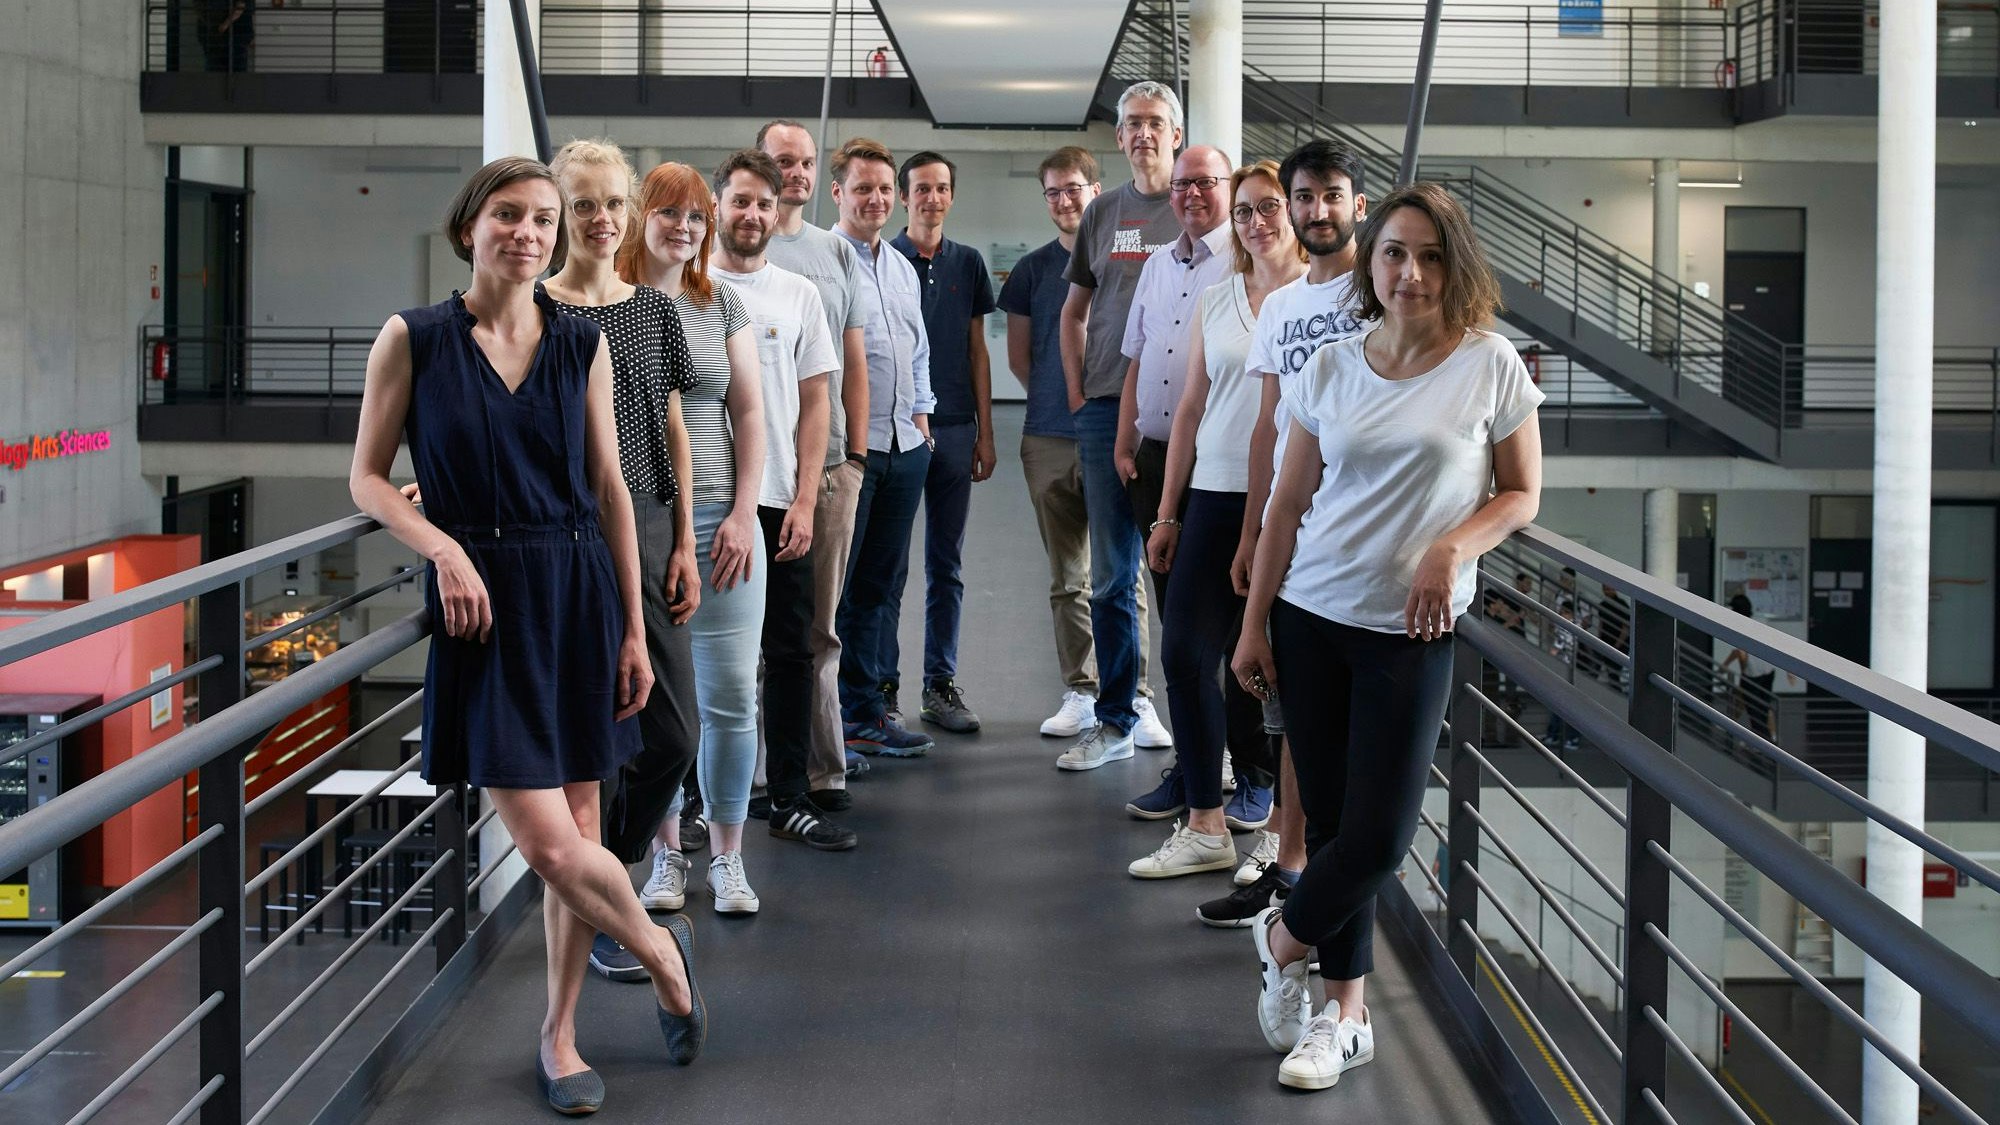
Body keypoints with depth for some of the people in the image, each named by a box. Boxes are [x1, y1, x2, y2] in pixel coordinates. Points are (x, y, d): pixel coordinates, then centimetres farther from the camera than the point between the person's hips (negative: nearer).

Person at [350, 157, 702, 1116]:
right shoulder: (413, 339, -2)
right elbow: (367, 477, 2)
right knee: (548, 845, -10)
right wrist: (441, 546, -15)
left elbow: (610, 488, 8)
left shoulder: (582, 344, 4)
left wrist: (634, 628, 6)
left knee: (576, 827, 6)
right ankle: (661, 949, 19)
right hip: (482, 604, -2)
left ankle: (558, 1033, 24)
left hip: (579, 595, 3)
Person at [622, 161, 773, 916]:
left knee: (732, 696, 0)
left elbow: (749, 414, 8)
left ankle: (727, 858, 13)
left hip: (718, 522, 2)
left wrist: (743, 514, 0)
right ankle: (667, 853, 17)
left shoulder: (723, 306, 9)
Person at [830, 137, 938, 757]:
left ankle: (872, 710, 18)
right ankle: (836, 718, 0)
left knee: (883, 583, 11)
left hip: (905, 446, 8)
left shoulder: (903, 269, 18)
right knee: (833, 583, -4)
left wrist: (920, 413, 16)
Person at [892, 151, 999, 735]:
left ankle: (941, 682, 12)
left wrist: (985, 431, 8)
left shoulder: (968, 264, 10)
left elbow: (977, 351, 12)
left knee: (946, 563, 7)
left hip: (954, 428, 3)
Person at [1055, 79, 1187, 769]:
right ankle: (1117, 719, 12)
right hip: (1106, 408, 4)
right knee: (1111, 575, 5)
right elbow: (1074, 313, 20)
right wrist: (1076, 393, 9)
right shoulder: (1104, 213, 13)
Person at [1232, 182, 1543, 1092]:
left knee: (1378, 835, -6)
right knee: (1331, 820, 6)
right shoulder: (1330, 369, 4)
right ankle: (1344, 1012, 20)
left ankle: (1283, 938, 23)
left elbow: (1522, 494, 3)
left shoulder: (1489, 366, -3)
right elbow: (1288, 504, 8)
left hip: (1413, 633, -2)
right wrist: (1254, 626, 6)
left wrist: (1453, 548, -15)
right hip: (1311, 617, 2)